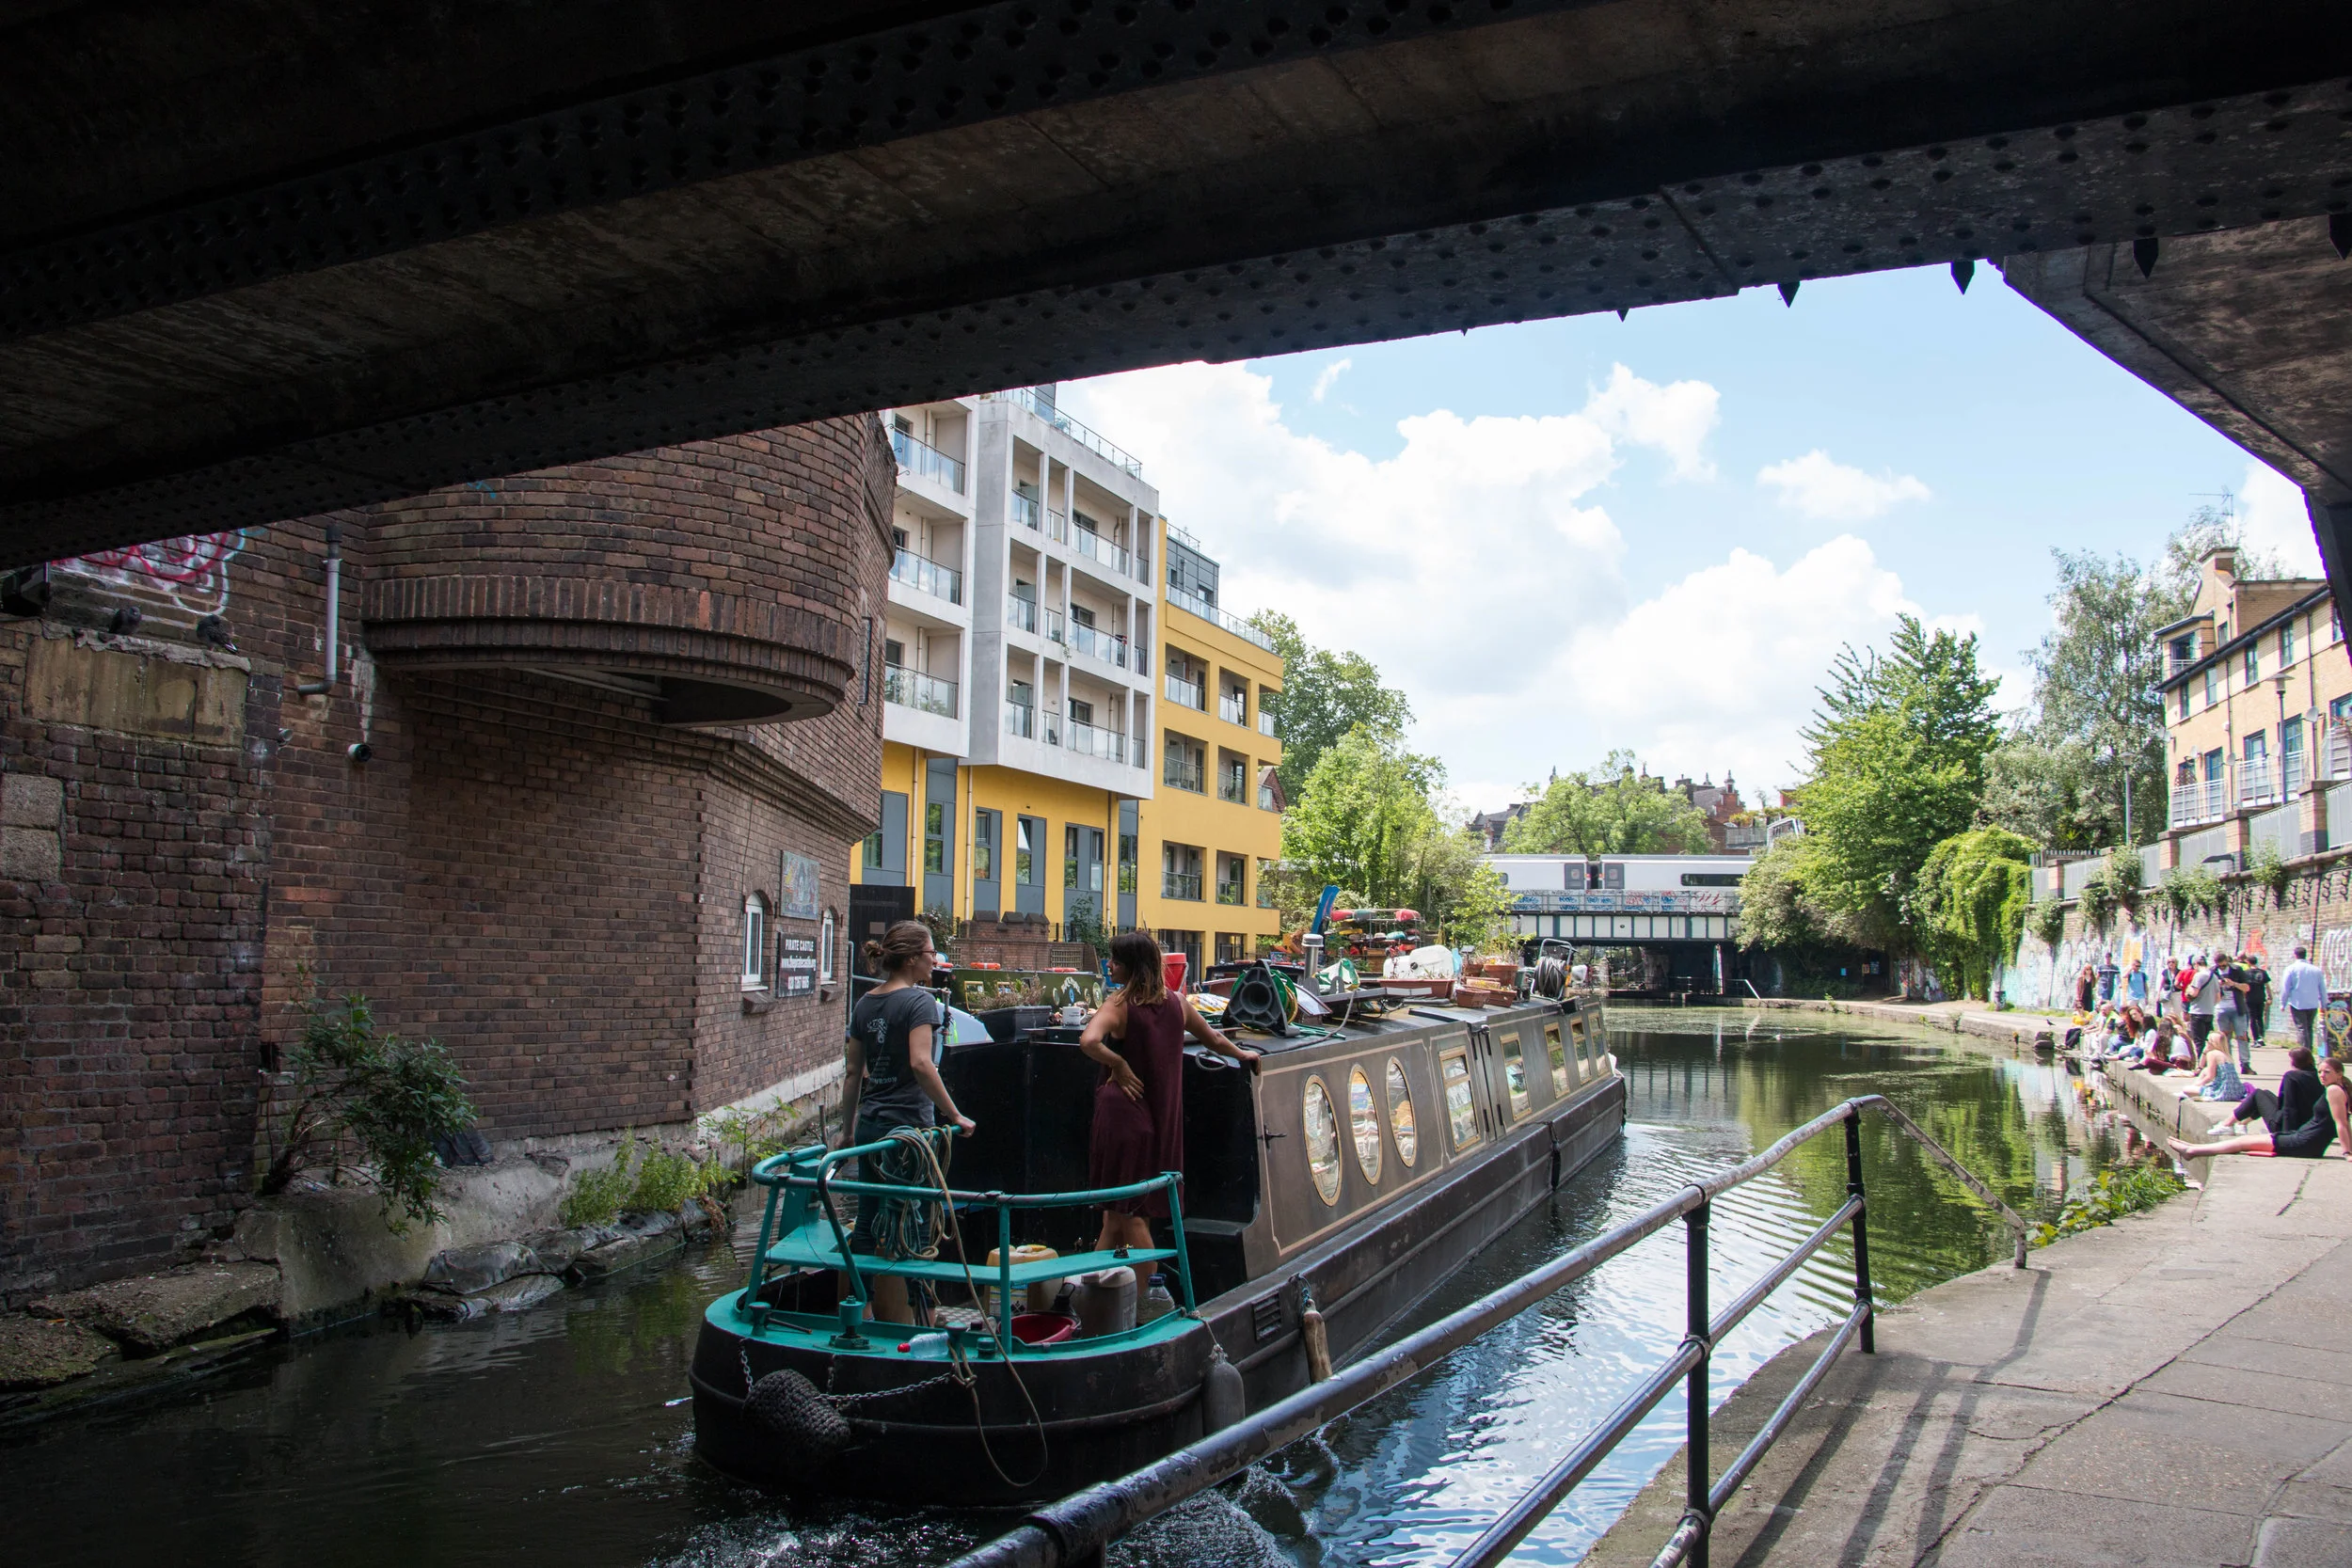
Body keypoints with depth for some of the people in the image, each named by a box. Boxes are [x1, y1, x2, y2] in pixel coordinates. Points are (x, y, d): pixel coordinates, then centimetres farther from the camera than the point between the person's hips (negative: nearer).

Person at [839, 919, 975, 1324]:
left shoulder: (865, 1004, 11)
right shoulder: (920, 1001, -11)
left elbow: (853, 1072, 15)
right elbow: (921, 1064, -23)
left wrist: (849, 1129, 22)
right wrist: (954, 1115, -16)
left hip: (869, 1124, 7)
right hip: (908, 1127, -7)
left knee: (868, 1226, 14)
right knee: (903, 1235, -1)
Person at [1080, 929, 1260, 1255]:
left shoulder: (1119, 1004, -11)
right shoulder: (1176, 1003, 6)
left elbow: (1089, 1041, -30)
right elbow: (1214, 1038, 22)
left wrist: (1119, 1065, -15)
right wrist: (1242, 1054, 40)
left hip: (1123, 1113, -5)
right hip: (1162, 1116, 6)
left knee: (1125, 1213, 1)